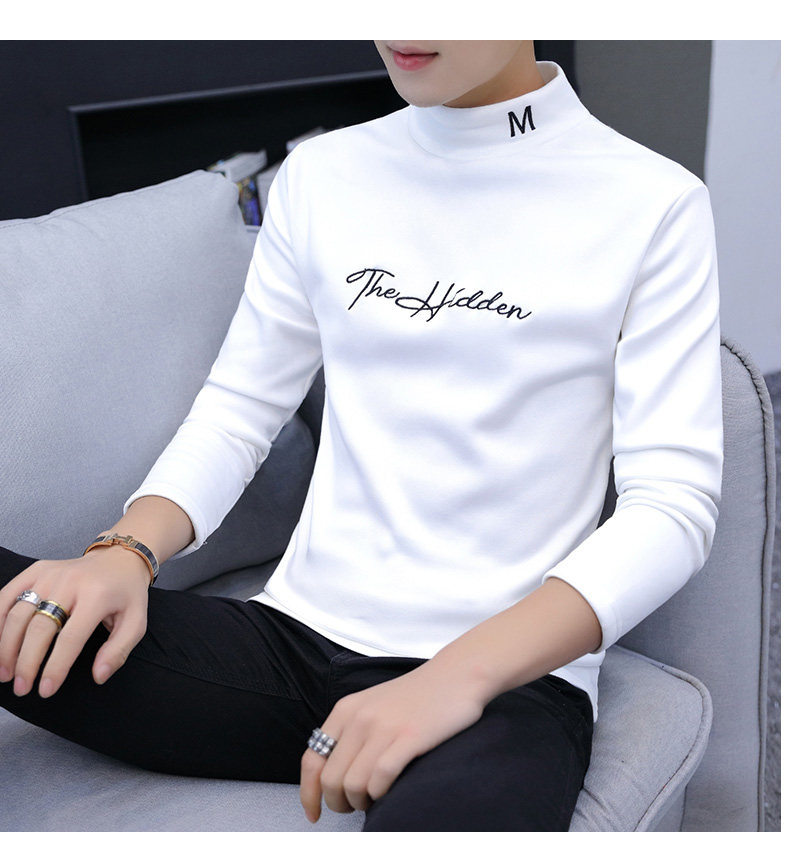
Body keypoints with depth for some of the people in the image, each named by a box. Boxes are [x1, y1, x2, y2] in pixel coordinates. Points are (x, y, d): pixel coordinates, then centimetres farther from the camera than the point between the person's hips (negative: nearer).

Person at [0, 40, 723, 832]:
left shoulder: (653, 204, -2)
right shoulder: (320, 174, 10)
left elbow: (674, 504, -9)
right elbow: (237, 410, 11)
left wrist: (457, 675, -22)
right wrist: (126, 550, -9)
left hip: (509, 675, -4)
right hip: (293, 639, 5)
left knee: (438, 817, -40)